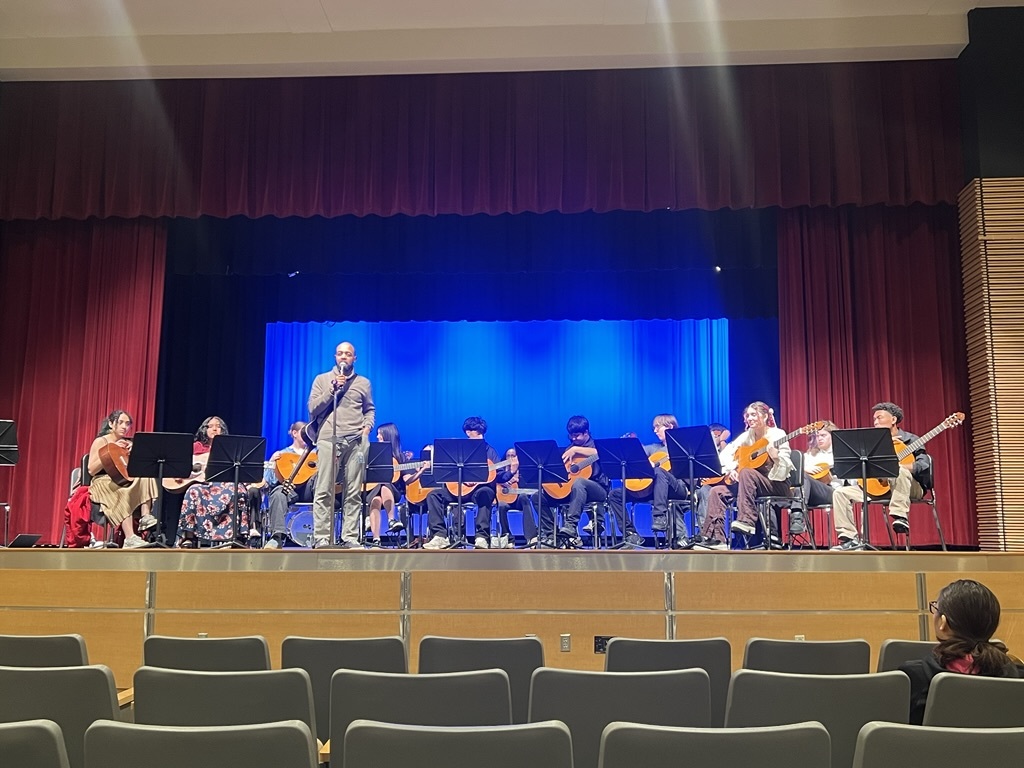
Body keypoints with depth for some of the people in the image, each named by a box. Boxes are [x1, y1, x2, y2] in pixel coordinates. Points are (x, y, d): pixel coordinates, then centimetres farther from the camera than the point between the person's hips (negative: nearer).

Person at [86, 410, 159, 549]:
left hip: (125, 481, 5)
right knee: (122, 495, -39)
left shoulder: (129, 443, 14)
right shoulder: (101, 441, 0)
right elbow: (91, 470, -9)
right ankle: (130, 539, -47)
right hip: (104, 482, -5)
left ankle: (145, 516, -36)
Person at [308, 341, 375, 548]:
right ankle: (321, 538, -4)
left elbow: (370, 409, 22)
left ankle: (350, 538, 0)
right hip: (329, 439, -1)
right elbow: (313, 408, 5)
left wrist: (367, 426, 3)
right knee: (324, 491, -6)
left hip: (356, 441, 1)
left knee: (353, 492, -2)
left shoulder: (363, 383, 18)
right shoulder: (322, 379, 14)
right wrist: (333, 389, -4)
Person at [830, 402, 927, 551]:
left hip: (910, 488, -5)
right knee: (840, 492, -9)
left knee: (900, 471, -39)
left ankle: (900, 517, -35)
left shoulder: (910, 440, -1)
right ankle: (851, 539, -13)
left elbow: (924, 466, -17)